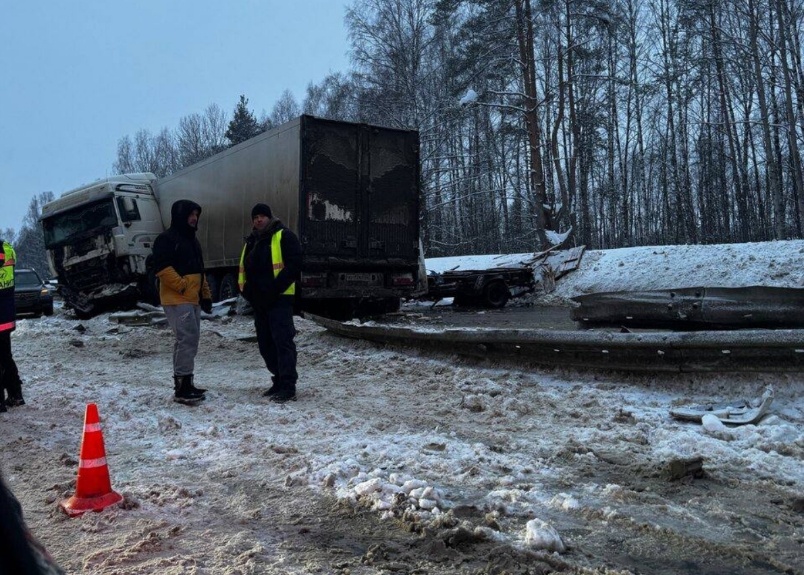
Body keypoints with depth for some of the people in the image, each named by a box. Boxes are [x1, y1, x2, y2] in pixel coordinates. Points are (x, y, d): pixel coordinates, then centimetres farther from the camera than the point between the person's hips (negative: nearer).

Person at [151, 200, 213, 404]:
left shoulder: (192, 240, 22)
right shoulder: (166, 239, -7)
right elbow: (162, 268, -18)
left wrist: (206, 294, 20)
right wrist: (182, 286, -19)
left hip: (193, 299, 10)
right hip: (177, 300, -10)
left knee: (190, 340, 10)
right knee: (187, 338, -15)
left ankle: (184, 384, 17)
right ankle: (182, 388, -12)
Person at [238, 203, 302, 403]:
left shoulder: (284, 236, -4)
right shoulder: (251, 241, 20)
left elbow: (294, 265, -14)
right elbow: (245, 269, 24)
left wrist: (275, 288, -19)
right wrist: (247, 289, 5)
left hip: (279, 299, -8)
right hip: (259, 302, 8)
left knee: (282, 341, -11)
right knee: (265, 343, 11)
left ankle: (288, 387, -10)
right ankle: (279, 381, 21)